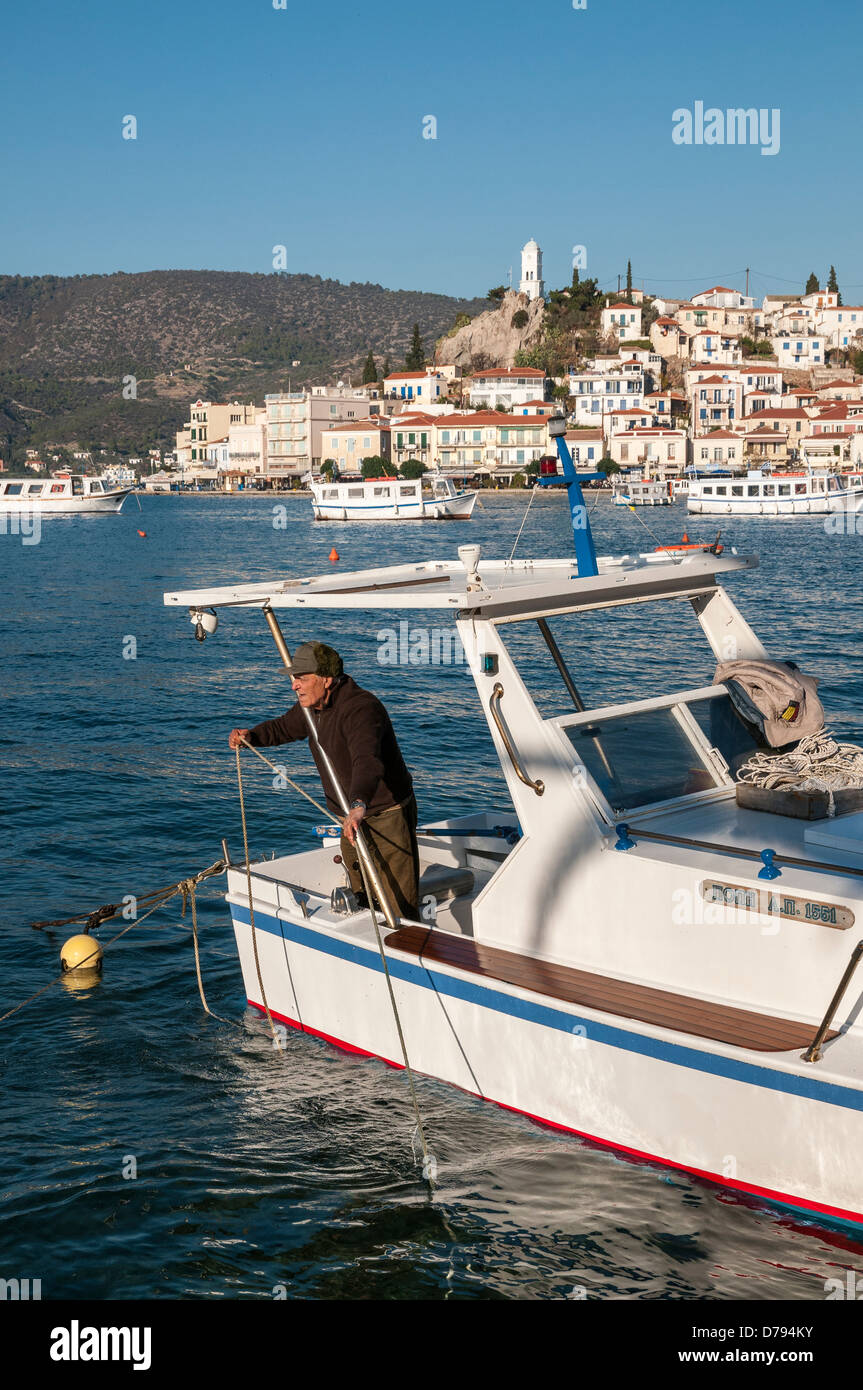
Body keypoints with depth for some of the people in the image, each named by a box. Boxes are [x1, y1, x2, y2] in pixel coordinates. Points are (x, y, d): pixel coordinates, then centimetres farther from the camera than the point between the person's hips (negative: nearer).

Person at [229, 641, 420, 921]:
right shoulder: (312, 706, 3)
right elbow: (283, 727, 20)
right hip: (353, 818, 9)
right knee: (360, 902, 19)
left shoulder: (361, 708, -28)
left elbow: (367, 760, -45)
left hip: (387, 817, -9)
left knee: (398, 906, -9)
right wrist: (251, 736, -2)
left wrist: (359, 805, -61)